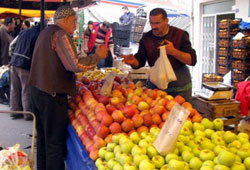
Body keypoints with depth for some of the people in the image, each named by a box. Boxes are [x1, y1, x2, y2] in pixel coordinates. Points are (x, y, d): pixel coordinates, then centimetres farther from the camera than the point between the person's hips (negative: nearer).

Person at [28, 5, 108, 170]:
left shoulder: (45, 32, 15)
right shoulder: (61, 35, -14)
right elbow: (76, 65, -23)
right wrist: (98, 56, -11)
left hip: (37, 90, 10)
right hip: (53, 95, -10)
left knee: (42, 137, 20)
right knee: (55, 141, 0)